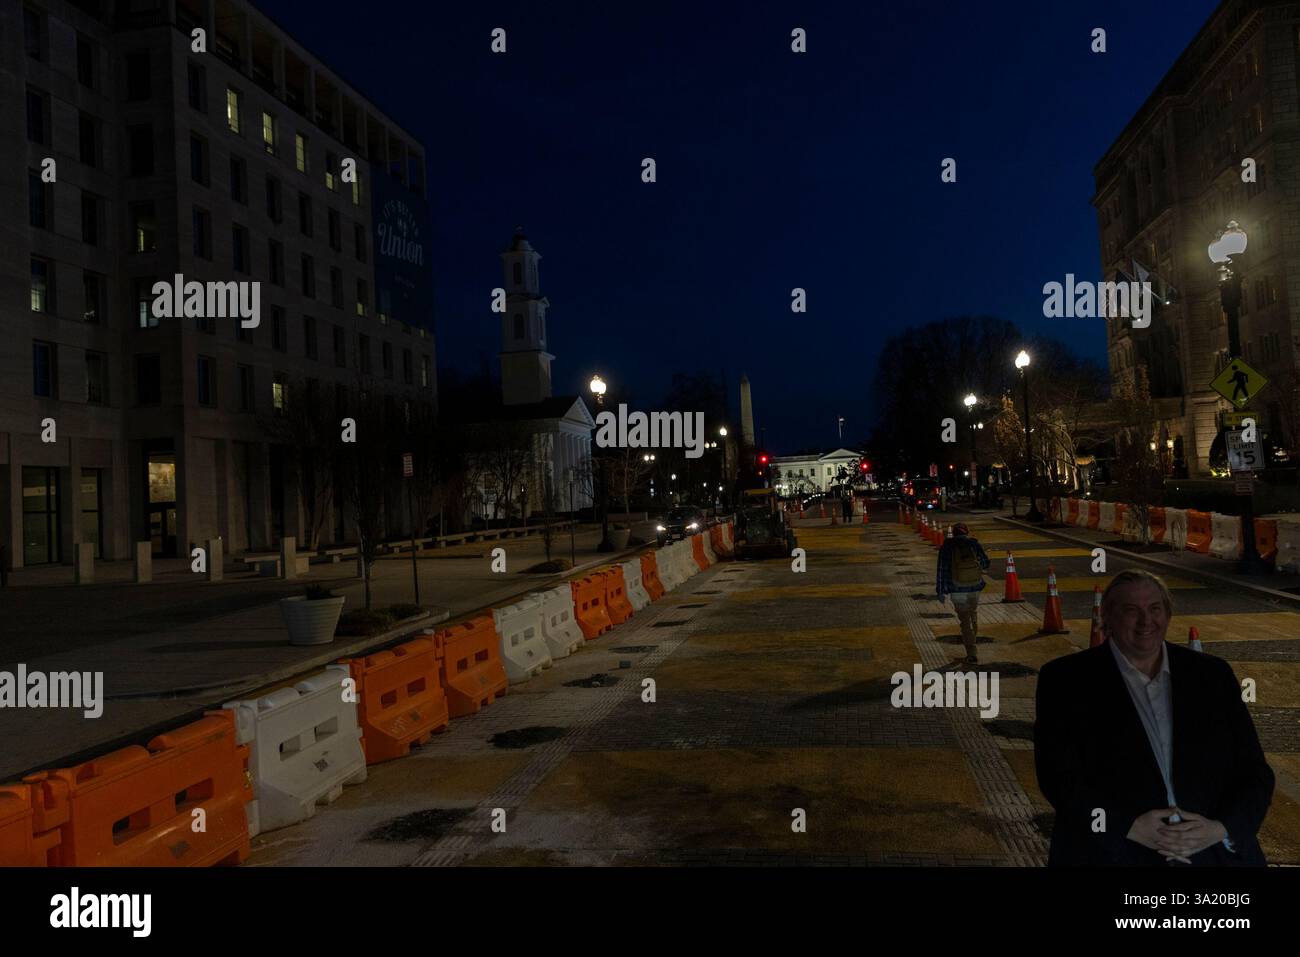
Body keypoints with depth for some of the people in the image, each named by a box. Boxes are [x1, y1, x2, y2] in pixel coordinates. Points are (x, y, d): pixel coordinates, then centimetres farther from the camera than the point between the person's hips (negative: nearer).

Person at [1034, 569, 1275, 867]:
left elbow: (1255, 772, 11)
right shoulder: (1065, 678, 3)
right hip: (1111, 852, -2)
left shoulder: (1214, 675, 13)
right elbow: (1058, 774, -4)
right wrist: (1130, 827, -13)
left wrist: (1221, 829, -5)